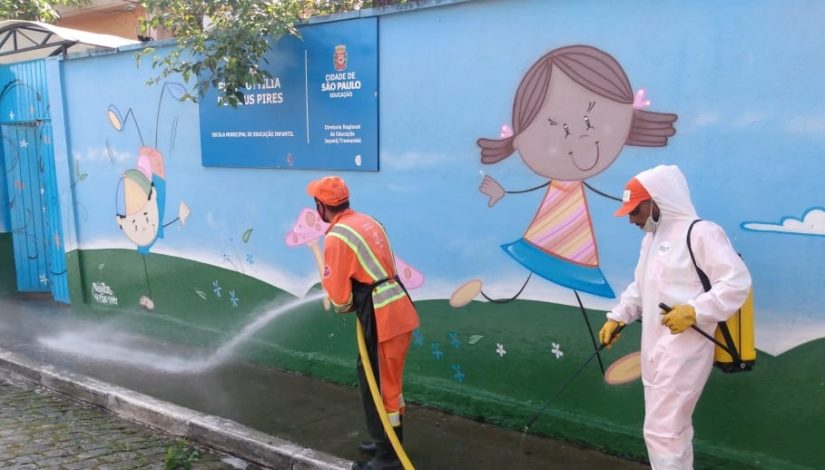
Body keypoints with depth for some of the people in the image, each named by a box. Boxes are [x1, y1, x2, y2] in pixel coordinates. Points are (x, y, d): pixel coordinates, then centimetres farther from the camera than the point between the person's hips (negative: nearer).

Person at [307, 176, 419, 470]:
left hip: (383, 319, -9)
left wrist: (342, 307, 10)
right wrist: (353, 300, 21)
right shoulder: (368, 222, 12)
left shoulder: (336, 237, -15)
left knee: (378, 387, 5)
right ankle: (390, 441, 39)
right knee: (384, 382, 23)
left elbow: (339, 293, -12)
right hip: (398, 311, 9)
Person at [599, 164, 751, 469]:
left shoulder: (701, 233, -12)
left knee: (661, 431, -7)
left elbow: (737, 282, -18)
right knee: (673, 428, 16)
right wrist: (617, 317, 12)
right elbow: (640, 287, 23)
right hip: (655, 351, 9)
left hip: (682, 353, -9)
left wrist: (693, 311, -27)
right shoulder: (651, 238, 17)